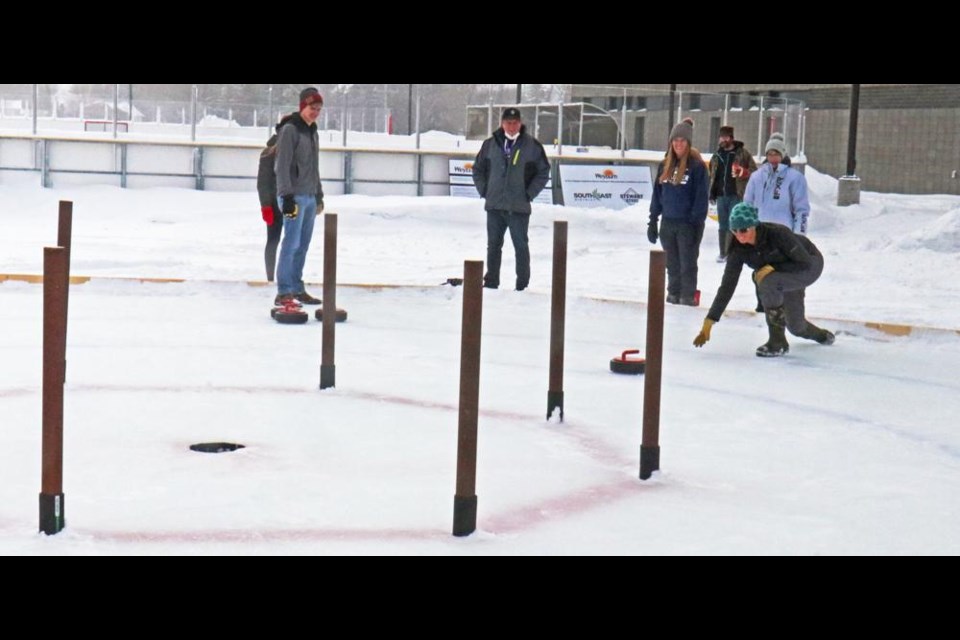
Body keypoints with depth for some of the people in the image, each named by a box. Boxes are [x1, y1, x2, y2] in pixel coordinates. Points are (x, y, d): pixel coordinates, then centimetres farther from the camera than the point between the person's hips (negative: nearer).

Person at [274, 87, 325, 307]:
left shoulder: (313, 133, 18)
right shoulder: (290, 130, -8)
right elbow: (282, 165, -14)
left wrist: (319, 196, 24)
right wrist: (287, 196, -20)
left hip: (310, 197, 8)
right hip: (294, 196, -8)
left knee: (303, 245, 9)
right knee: (292, 242, -12)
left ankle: (297, 289, 15)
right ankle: (283, 292, -11)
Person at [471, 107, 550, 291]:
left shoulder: (532, 145, -2)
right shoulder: (490, 144, 6)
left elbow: (544, 172, 2)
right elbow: (478, 169, 16)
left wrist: (529, 194, -4)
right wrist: (484, 191, 5)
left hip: (519, 207, -3)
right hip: (494, 206, 3)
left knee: (521, 246, 0)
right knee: (493, 245, 10)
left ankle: (523, 283, 7)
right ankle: (491, 281, 19)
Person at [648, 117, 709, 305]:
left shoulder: (697, 166, -9)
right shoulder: (665, 165, 9)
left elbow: (701, 197, -10)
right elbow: (657, 193, 13)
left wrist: (697, 223, -14)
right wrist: (653, 220, 11)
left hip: (688, 223, -5)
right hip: (668, 222, 5)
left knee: (687, 262, 1)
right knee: (672, 263, 13)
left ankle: (688, 296, 8)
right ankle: (673, 294, 22)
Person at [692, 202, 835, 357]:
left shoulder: (777, 233, -35)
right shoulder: (738, 249, -21)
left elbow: (805, 262, -27)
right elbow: (727, 286, -20)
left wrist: (772, 267, -34)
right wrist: (709, 322, -25)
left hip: (811, 265, -6)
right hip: (786, 275, 6)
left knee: (767, 281, -33)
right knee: (795, 328, 15)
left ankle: (778, 342, -21)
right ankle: (819, 334, 53)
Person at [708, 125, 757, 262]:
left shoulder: (742, 153, -3)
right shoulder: (717, 155, 13)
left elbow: (754, 171, -3)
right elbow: (712, 175, 20)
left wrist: (743, 173, -22)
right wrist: (712, 193, 15)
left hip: (736, 195, -5)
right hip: (721, 195, 5)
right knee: (723, 225, 10)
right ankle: (723, 253, 15)